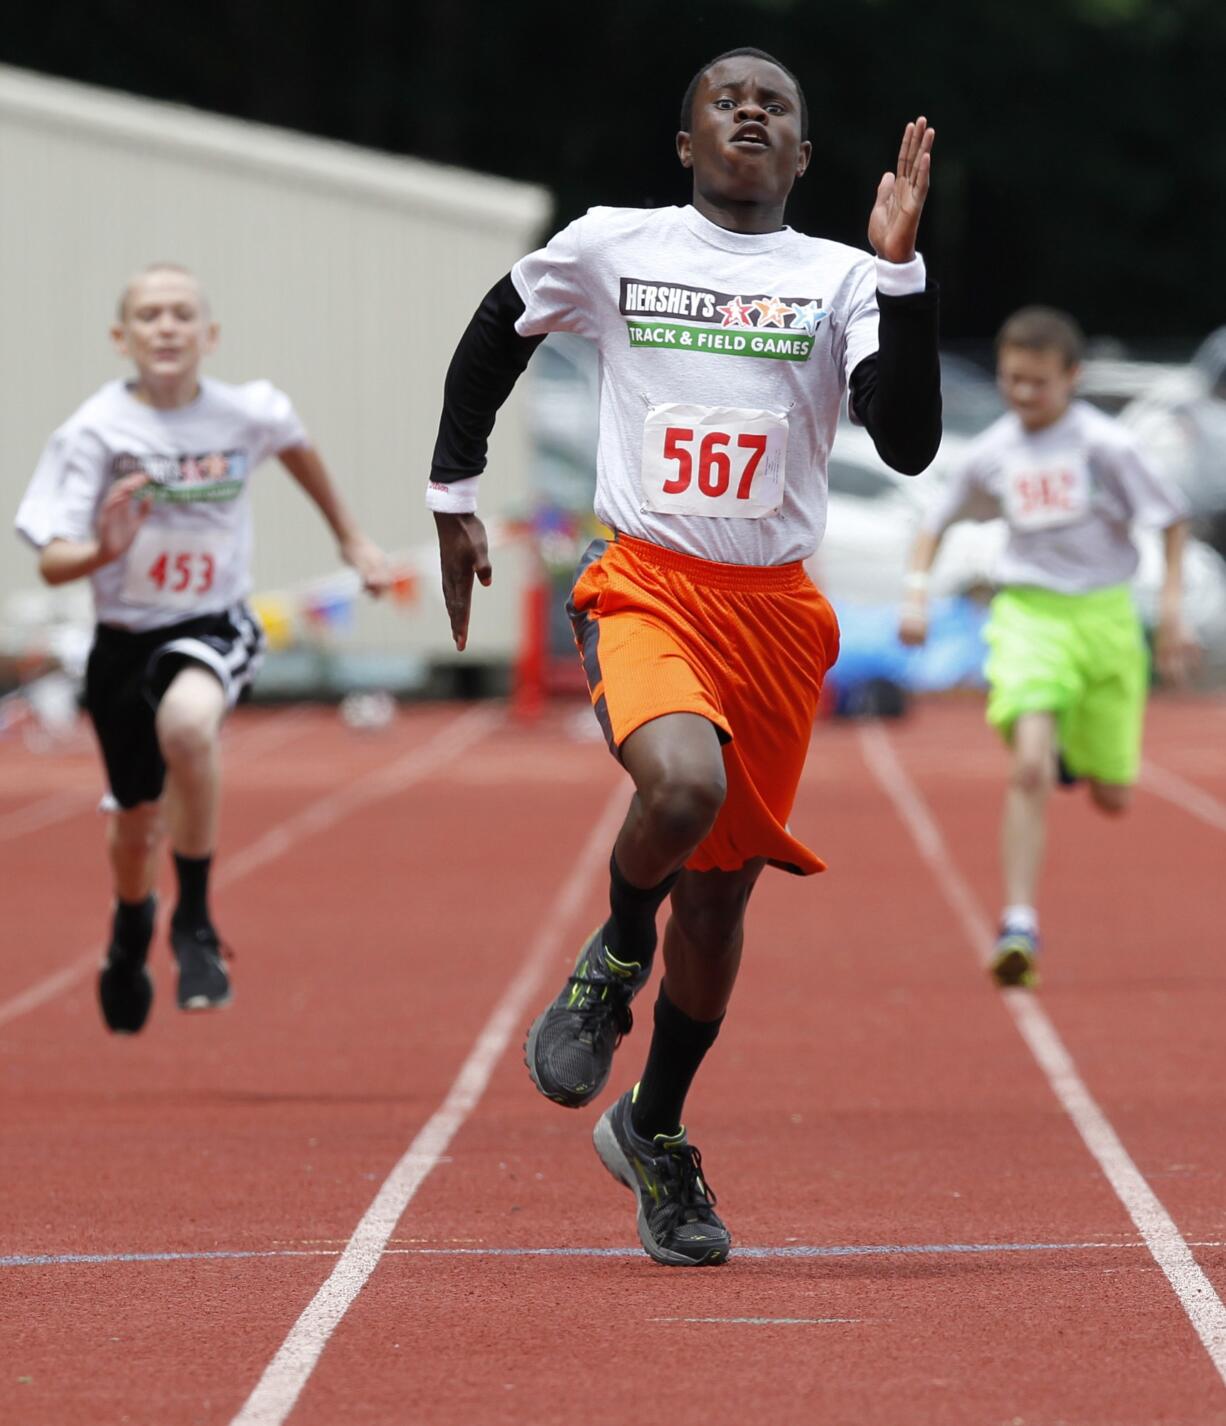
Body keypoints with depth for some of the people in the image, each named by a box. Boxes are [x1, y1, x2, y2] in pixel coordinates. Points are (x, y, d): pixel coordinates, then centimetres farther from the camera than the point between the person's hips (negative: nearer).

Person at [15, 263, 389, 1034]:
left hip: (215, 630, -1)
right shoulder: (96, 433, -14)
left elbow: (297, 446, 17)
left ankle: (196, 923, -18)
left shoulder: (248, 414, -9)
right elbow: (52, 561, -16)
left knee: (186, 722, -36)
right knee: (137, 825, 14)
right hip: (125, 641, 1)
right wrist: (103, 551, -39)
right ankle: (132, 928, 52)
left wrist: (351, 537, 27)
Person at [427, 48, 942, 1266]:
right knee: (683, 786, -32)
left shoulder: (841, 279, 4)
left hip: (777, 609, 2)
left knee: (722, 886, 8)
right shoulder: (609, 246, 4)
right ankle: (616, 957, 1)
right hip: (643, 586, -2)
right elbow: (492, 339, 21)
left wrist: (899, 269, -15)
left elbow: (909, 444, -9)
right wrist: (453, 497, 19)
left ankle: (654, 1133, 30)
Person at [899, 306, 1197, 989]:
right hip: (1028, 616, 1)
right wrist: (917, 592, 4)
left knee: (1114, 799, 7)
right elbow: (937, 521, 19)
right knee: (1031, 767, -24)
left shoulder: (1104, 444, -9)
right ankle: (1020, 925, -22)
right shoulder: (993, 453, 2)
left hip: (1104, 617, -1)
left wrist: (1174, 610, -6)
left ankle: (1085, 748, 46)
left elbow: (1174, 518, 0)